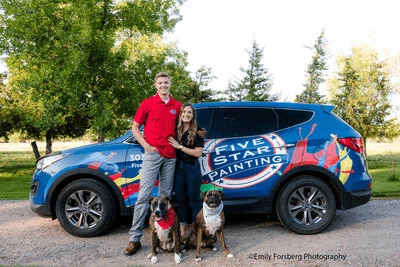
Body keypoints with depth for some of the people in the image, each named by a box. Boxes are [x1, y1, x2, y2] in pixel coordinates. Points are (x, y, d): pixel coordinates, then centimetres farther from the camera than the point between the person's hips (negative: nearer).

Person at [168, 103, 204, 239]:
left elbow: (198, 153, -10)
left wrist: (180, 146, -13)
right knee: (180, 200, 9)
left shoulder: (197, 132, -3)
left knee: (193, 200, 1)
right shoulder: (176, 130, 8)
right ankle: (182, 231, 17)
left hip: (192, 168, -4)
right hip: (178, 167, 4)